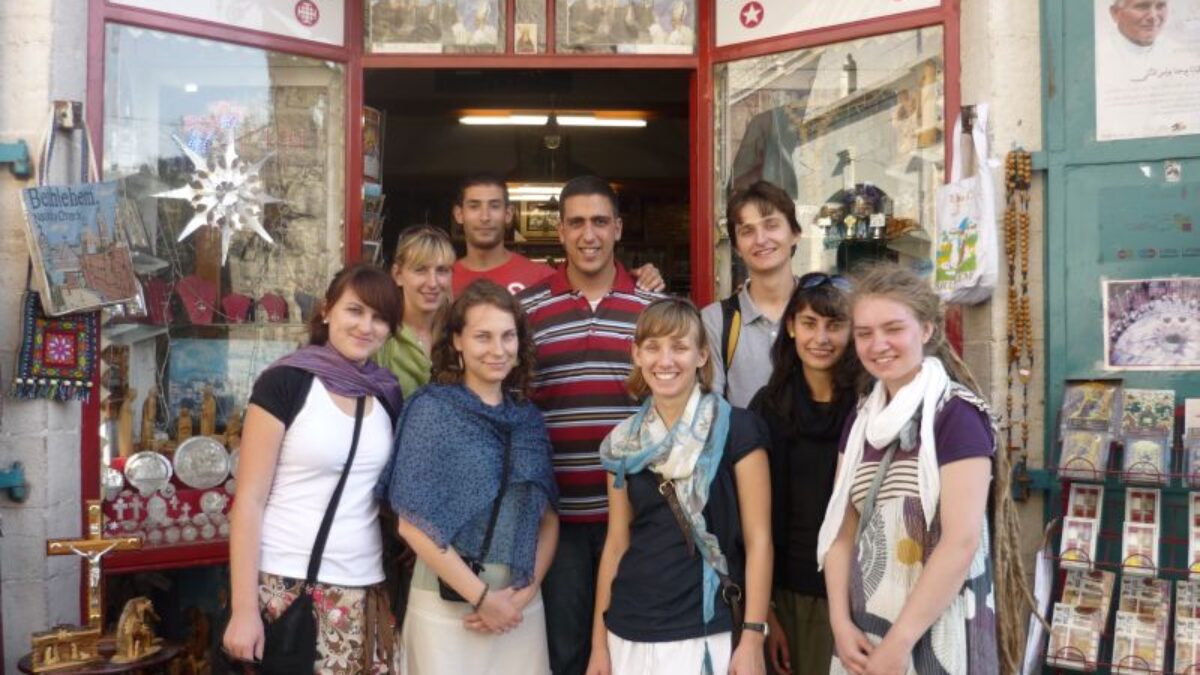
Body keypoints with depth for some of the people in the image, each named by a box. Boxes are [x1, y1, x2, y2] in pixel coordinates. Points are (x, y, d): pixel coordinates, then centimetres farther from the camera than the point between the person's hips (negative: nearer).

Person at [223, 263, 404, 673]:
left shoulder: (388, 393, 8)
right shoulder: (284, 382, -7)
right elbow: (249, 501, -8)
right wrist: (244, 608, -12)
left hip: (362, 590, 4)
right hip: (287, 585, -4)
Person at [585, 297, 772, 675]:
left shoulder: (735, 430, -7)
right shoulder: (623, 443, 5)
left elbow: (758, 539, -7)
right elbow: (617, 543, 10)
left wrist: (753, 638, -11)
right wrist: (599, 642, 10)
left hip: (704, 635, -4)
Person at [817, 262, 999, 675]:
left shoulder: (956, 415, -13)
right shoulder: (861, 421, 7)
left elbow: (962, 541, -19)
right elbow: (841, 530, 6)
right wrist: (841, 622, -5)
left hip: (936, 632, -6)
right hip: (865, 630, 6)